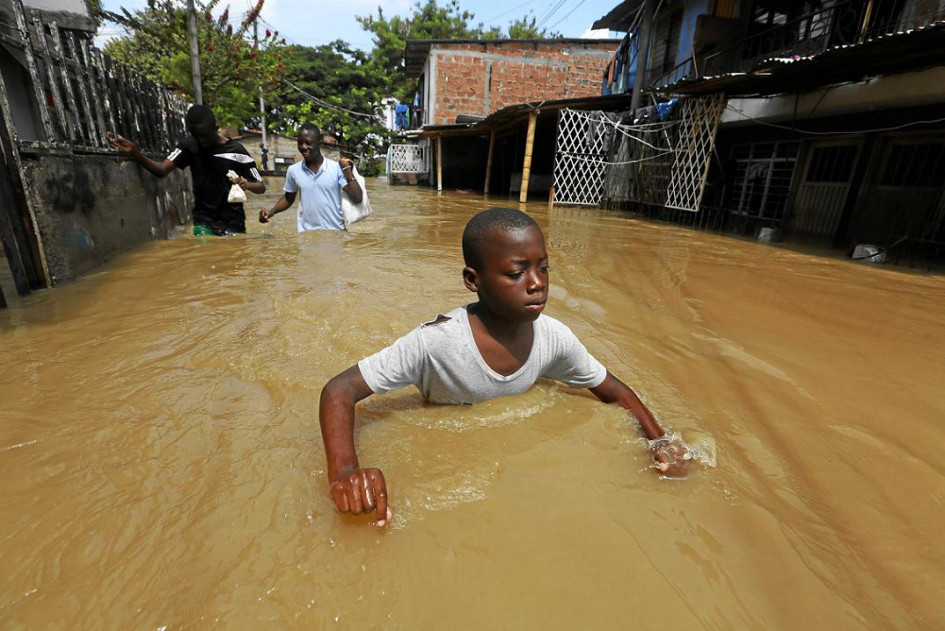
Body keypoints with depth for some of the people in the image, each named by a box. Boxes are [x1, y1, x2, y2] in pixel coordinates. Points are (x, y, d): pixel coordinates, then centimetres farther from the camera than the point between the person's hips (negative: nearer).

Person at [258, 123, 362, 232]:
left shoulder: (336, 168, -6)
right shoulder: (293, 170, 3)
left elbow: (357, 199, -11)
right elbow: (288, 198, 17)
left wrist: (347, 170, -15)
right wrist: (271, 211, 1)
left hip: (335, 231, -2)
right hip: (307, 233, 2)